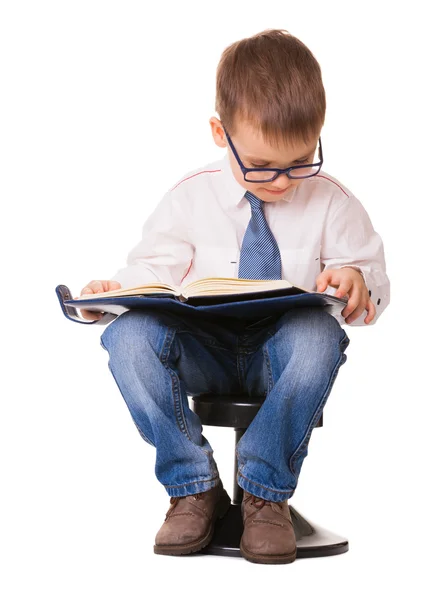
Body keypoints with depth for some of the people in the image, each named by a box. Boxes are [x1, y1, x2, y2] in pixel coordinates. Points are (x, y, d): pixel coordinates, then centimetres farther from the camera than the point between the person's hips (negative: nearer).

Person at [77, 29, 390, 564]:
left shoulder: (331, 203, 1)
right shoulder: (191, 197, 1)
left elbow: (374, 287, 6)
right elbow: (155, 268, 6)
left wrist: (357, 282, -20)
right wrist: (117, 290, -17)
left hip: (280, 357, -1)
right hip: (203, 352, 1)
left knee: (319, 336, -37)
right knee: (129, 335, -30)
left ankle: (266, 490, -21)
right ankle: (194, 488, -16)